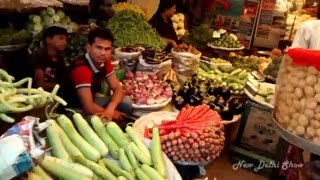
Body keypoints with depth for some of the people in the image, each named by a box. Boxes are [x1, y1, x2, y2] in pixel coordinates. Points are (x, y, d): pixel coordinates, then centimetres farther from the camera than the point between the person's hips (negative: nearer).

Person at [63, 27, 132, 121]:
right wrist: (112, 113, -17)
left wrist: (110, 108, -25)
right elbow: (89, 108, -34)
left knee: (126, 102, -5)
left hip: (90, 102, 8)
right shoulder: (81, 68, -31)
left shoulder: (104, 62, -7)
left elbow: (117, 88, -5)